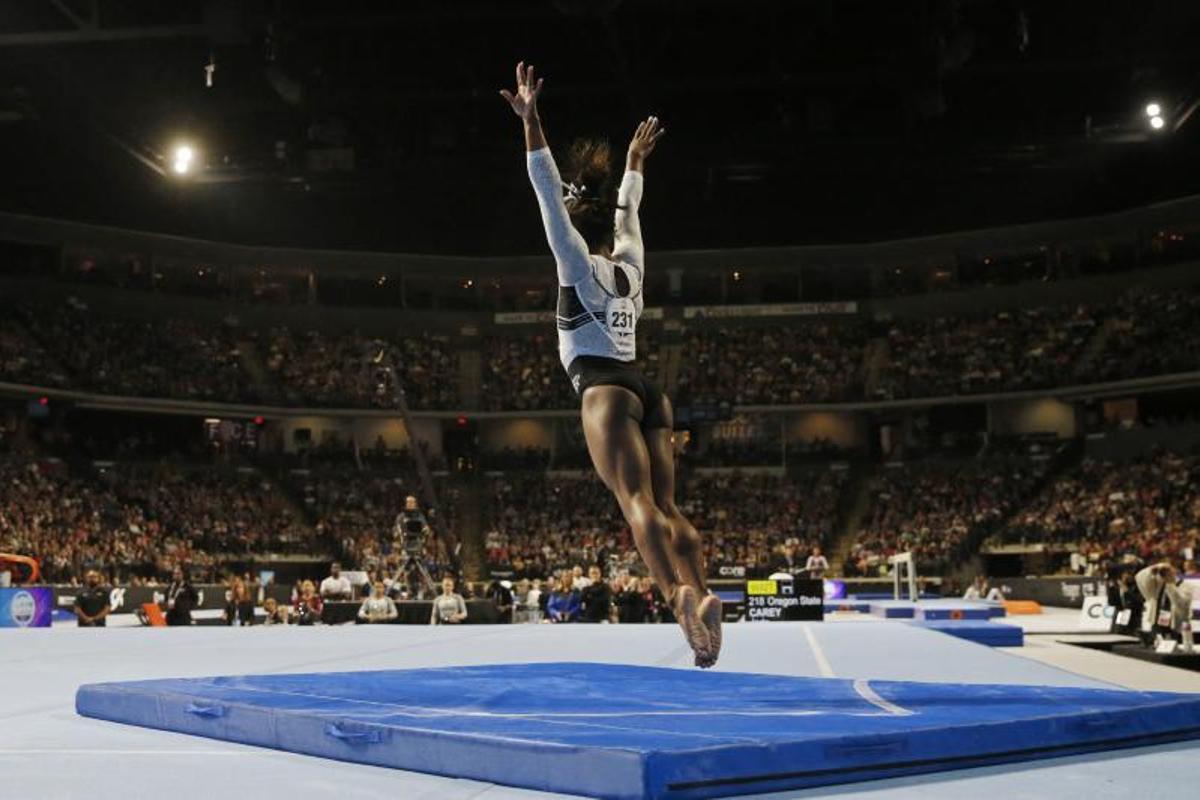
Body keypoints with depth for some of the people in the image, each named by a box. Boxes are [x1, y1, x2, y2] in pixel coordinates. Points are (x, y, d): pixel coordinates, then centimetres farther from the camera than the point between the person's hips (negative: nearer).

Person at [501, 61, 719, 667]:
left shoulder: (581, 266, 3)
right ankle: (699, 597, -15)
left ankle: (680, 595, -39)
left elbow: (548, 195, -4)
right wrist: (635, 159, 49)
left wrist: (531, 123, -6)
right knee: (665, 507, 0)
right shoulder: (630, 264, 18)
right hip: (646, 391, 7)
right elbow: (627, 209, 36)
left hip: (605, 391, -7)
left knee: (638, 502, -21)